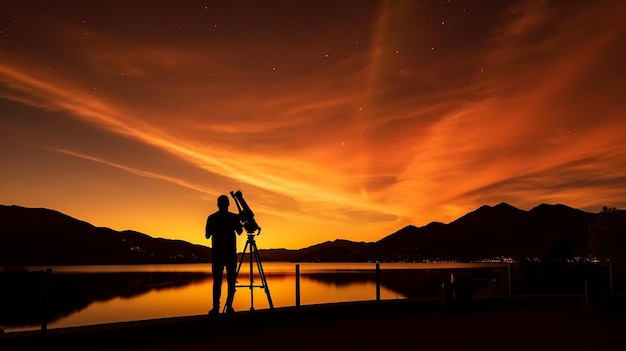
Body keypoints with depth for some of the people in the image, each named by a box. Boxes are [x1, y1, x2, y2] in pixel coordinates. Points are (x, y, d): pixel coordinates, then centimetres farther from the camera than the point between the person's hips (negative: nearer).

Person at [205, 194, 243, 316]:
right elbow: (239, 232, 12)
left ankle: (216, 308, -4)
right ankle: (229, 307, -1)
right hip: (231, 252, 0)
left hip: (217, 253, 0)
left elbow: (207, 235, 6)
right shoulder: (234, 217, -1)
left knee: (217, 280, 2)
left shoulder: (211, 218, -1)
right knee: (231, 280, 5)